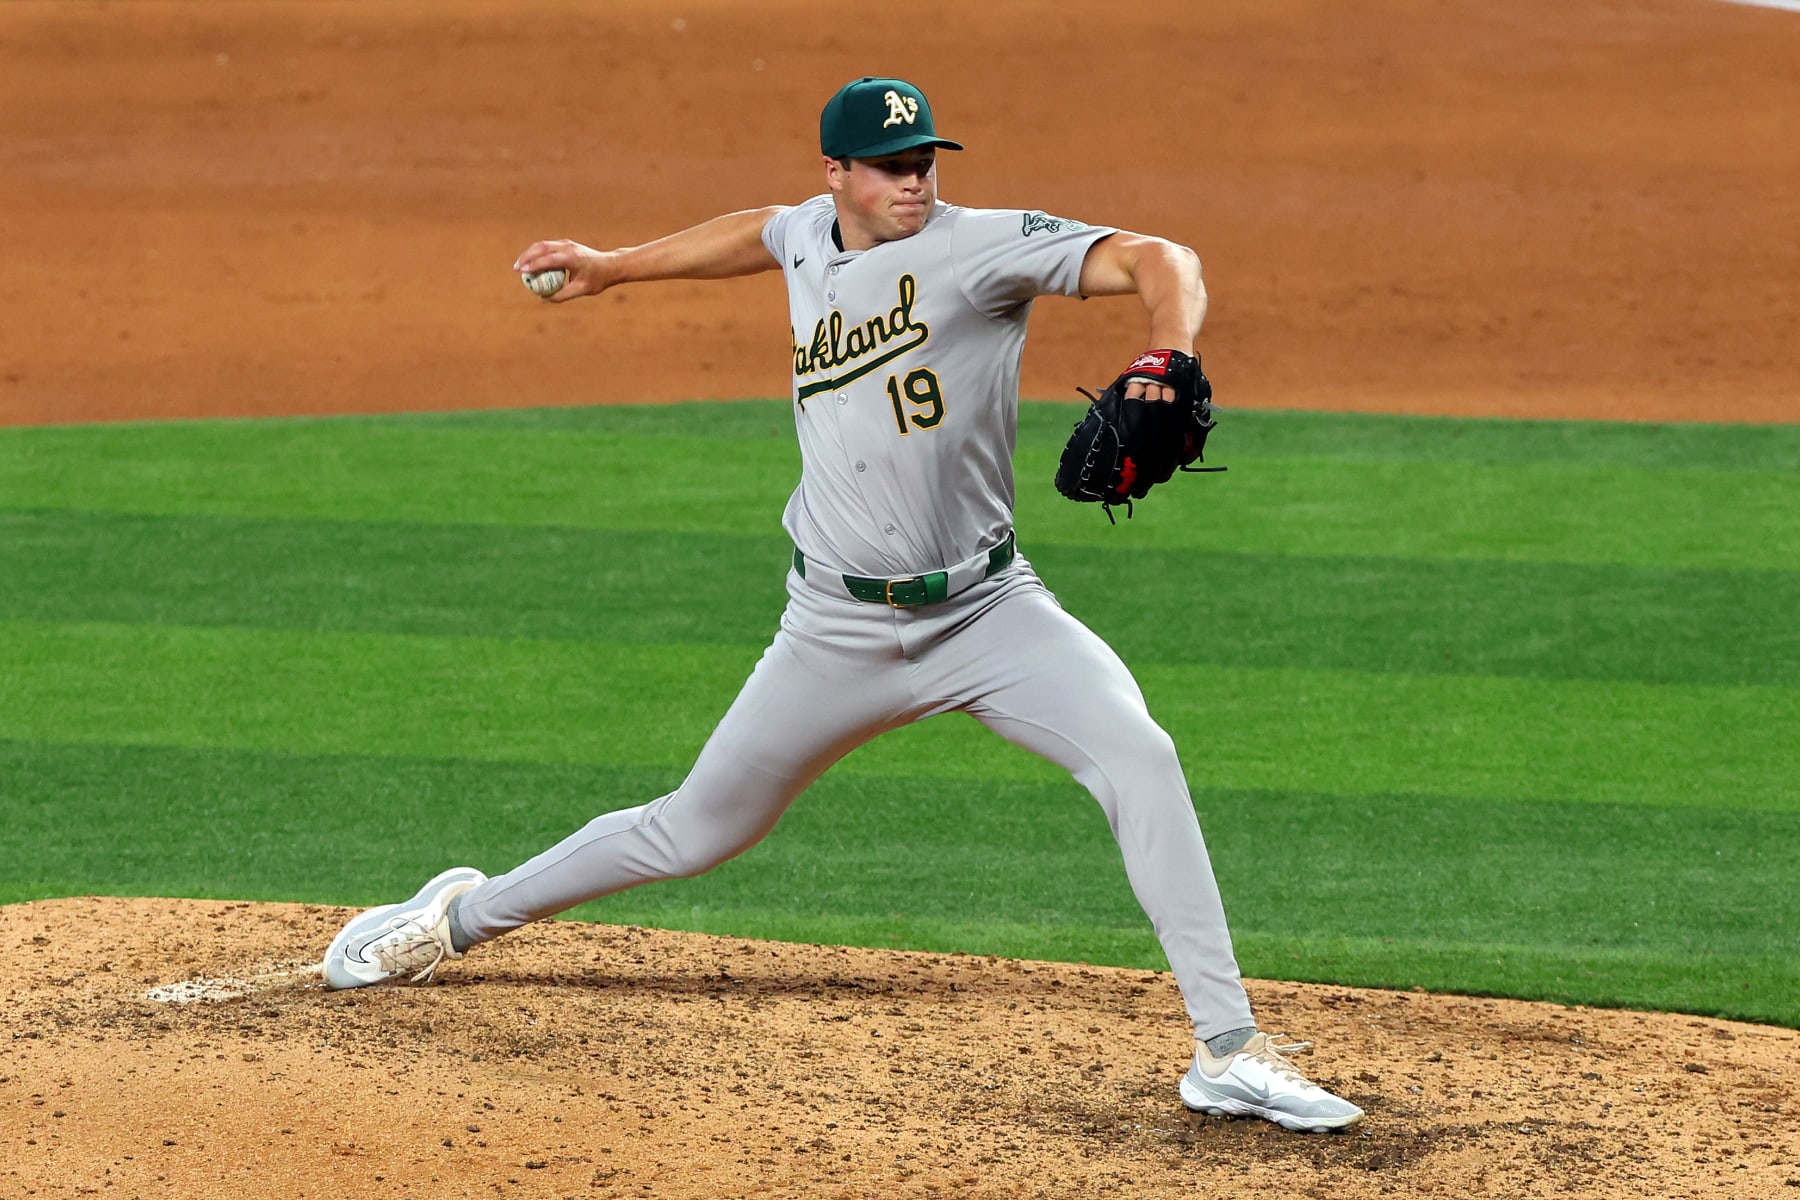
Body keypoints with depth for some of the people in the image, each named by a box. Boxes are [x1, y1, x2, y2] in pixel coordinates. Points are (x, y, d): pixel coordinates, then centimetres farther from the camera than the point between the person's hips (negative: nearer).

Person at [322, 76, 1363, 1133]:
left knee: (1140, 756, -26)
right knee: (698, 830, 12)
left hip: (987, 610, -3)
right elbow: (759, 234, 30)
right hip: (844, 633, 3)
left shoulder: (979, 246, -13)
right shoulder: (809, 238, 3)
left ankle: (1229, 1052, -23)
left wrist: (1168, 371, -45)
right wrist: (612, 268, 37)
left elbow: (1159, 262, -26)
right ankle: (463, 917, 36)